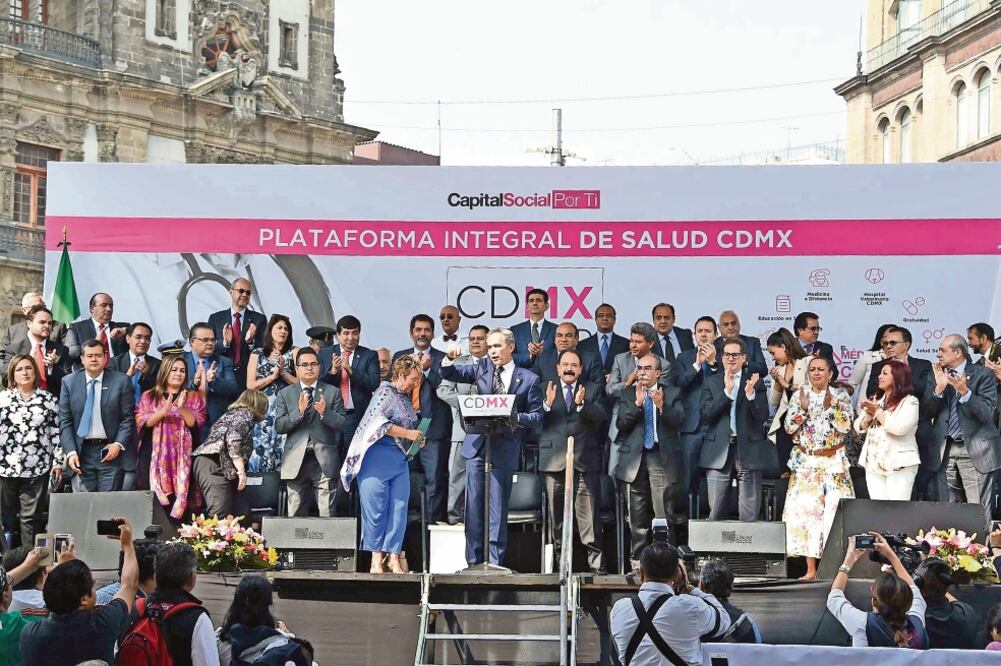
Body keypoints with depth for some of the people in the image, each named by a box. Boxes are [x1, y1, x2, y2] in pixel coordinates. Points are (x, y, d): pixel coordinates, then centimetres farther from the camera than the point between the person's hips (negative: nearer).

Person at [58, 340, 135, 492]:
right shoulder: (69, 382, 4)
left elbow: (128, 418, 2)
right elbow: (65, 421, 3)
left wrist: (119, 444, -10)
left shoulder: (120, 381, 1)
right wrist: (71, 452, -6)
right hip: (81, 451, 1)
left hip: (110, 451, -1)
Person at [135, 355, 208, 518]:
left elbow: (196, 424, 0)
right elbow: (142, 422, -3)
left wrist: (183, 408, -16)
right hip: (153, 457, 0)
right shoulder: (148, 396, 10)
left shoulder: (194, 397, 12)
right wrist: (165, 410, -16)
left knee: (179, 502, -6)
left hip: (182, 458, 0)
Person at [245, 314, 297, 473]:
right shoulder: (257, 354, 12)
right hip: (262, 411, 1)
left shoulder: (293, 353, 9)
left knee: (283, 454, -6)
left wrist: (283, 372, -7)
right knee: (261, 452, -8)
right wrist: (272, 376, -4)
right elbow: (250, 385, 4)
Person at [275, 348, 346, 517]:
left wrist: (324, 412, -15)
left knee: (327, 515, -4)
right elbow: (279, 426, 1)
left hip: (324, 462, -1)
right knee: (295, 516, 2)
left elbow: (342, 425, 2)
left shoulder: (332, 393, 9)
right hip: (296, 462, 1)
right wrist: (299, 412, -13)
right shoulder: (285, 394, 11)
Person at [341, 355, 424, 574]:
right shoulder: (386, 392, -6)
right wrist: (408, 433, -17)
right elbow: (378, 421, -17)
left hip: (400, 461, 8)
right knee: (375, 510, -4)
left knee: (398, 511, 1)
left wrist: (416, 440, 8)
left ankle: (394, 560, 2)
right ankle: (376, 561, 0)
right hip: (378, 458, -8)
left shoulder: (406, 398, 17)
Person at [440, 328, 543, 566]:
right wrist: (449, 359, -9)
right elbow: (449, 375, 12)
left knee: (497, 508, -2)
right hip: (477, 445, 3)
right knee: (474, 505, 2)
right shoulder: (483, 367, 10)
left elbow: (537, 416, 6)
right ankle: (473, 561, 7)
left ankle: (495, 561, 3)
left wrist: (516, 418, -13)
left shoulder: (528, 380, 3)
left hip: (504, 450, -3)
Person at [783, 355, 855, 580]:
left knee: (833, 511, -9)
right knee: (805, 511, -3)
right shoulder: (799, 395, 9)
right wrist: (803, 409, -10)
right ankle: (811, 569, 1)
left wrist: (831, 408, -16)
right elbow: (789, 428, 3)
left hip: (833, 462, -2)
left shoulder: (841, 396, 3)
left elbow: (846, 427, -6)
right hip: (805, 462, 2)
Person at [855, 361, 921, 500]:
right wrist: (869, 414, -6)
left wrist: (878, 412, -9)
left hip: (899, 464, -6)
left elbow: (900, 428, -18)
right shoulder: (876, 401, 18)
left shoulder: (909, 402, -3)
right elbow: (860, 428, 14)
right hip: (874, 464, 6)